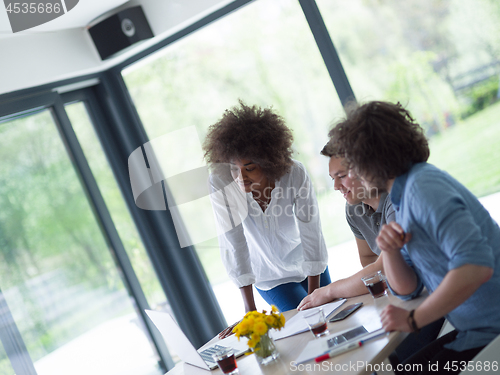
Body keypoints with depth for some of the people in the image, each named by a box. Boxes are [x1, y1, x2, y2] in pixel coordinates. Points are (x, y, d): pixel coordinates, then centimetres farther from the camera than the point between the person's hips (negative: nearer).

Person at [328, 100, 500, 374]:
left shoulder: (424, 186, -20)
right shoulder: (404, 195, 11)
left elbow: (476, 266, -31)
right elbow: (407, 290, 11)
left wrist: (413, 320, -20)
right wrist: (389, 250, -11)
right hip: (476, 331, 9)